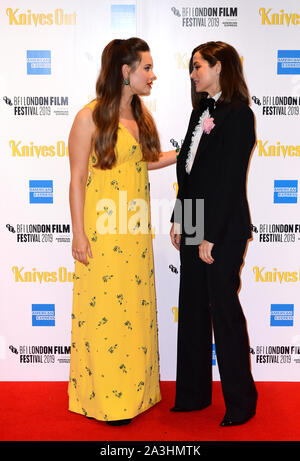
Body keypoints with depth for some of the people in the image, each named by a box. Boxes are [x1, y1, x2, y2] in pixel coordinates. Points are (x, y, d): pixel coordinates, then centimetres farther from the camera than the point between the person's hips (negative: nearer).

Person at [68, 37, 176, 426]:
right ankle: (105, 398, 20)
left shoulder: (140, 115, 10)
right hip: (102, 232, -6)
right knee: (104, 310, 3)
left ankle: (134, 390, 28)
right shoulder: (90, 118, -9)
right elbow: (77, 179, -9)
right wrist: (79, 233, -11)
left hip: (136, 231, 6)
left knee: (136, 309, 12)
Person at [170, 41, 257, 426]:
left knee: (224, 307, 1)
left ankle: (240, 400, 20)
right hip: (193, 226, 8)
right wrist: (178, 220, 10)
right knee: (193, 307, 12)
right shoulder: (200, 111, 14)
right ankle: (193, 393, 27)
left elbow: (230, 180, -16)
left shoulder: (238, 115, -10)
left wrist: (211, 236, -16)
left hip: (223, 229, -8)